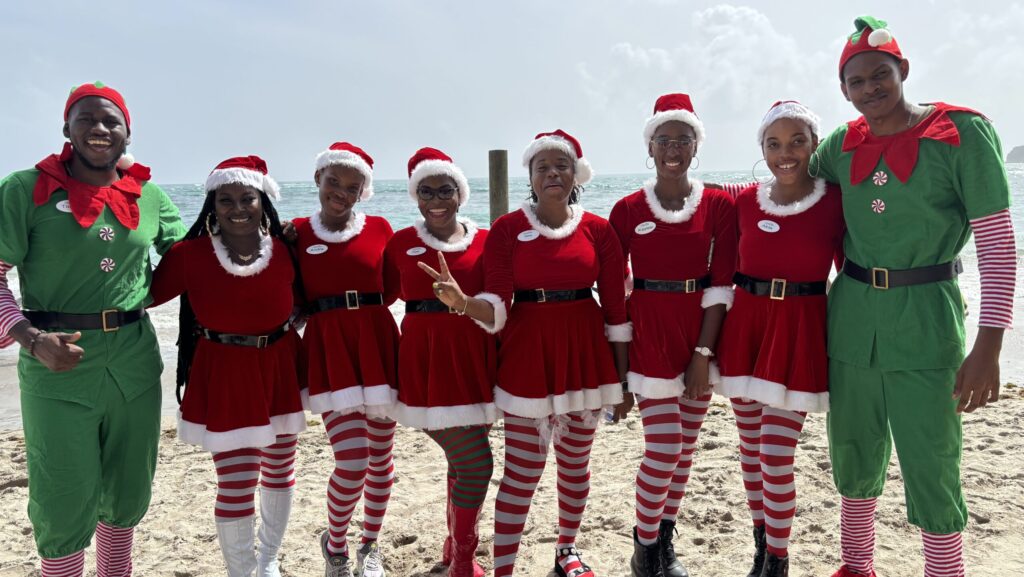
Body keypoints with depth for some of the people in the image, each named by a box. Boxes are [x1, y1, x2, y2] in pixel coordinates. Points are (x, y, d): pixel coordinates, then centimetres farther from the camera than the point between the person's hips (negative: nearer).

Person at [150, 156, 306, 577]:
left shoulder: (284, 251, -5)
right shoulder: (190, 255, -11)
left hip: (279, 372, 4)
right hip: (225, 377, -3)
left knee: (279, 471, 18)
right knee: (236, 484, -6)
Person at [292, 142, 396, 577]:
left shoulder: (379, 228, 4)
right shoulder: (297, 233, 2)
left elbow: (393, 288, 10)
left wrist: (357, 310, 0)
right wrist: (324, 311, -9)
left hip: (378, 344, 2)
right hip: (328, 349, -2)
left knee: (380, 457, 10)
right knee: (352, 462, -11)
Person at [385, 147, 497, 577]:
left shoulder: (485, 240, 2)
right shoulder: (401, 243, 0)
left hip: (474, 356, 3)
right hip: (427, 359, -3)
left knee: (463, 460, 16)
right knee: (476, 462, -5)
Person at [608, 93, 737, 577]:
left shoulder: (718, 205, 1)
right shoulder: (628, 209, -1)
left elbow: (720, 284, -3)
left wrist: (703, 353, -9)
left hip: (702, 332, 2)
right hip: (648, 330, -2)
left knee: (685, 447, 11)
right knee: (664, 448, -7)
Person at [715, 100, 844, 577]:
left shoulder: (835, 202, -5)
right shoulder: (746, 202, 3)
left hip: (799, 331, -4)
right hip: (744, 324, 4)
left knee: (776, 455, -5)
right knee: (750, 448, 14)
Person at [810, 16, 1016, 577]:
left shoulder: (963, 132, -7)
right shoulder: (842, 144, 5)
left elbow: (997, 242, -10)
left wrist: (988, 344, -14)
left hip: (925, 320, -4)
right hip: (852, 317, 5)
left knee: (931, 473, -2)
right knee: (855, 460, 16)